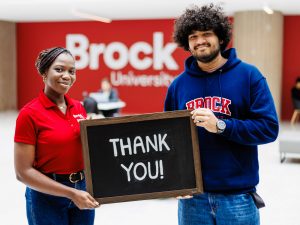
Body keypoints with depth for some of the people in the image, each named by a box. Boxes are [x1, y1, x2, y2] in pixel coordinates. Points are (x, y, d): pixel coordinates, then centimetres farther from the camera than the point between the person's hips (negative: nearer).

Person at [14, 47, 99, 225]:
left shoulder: (79, 108, 3)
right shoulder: (30, 113, -13)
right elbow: (23, 172, -14)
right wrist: (71, 193, -18)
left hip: (83, 192, 5)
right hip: (48, 197, -5)